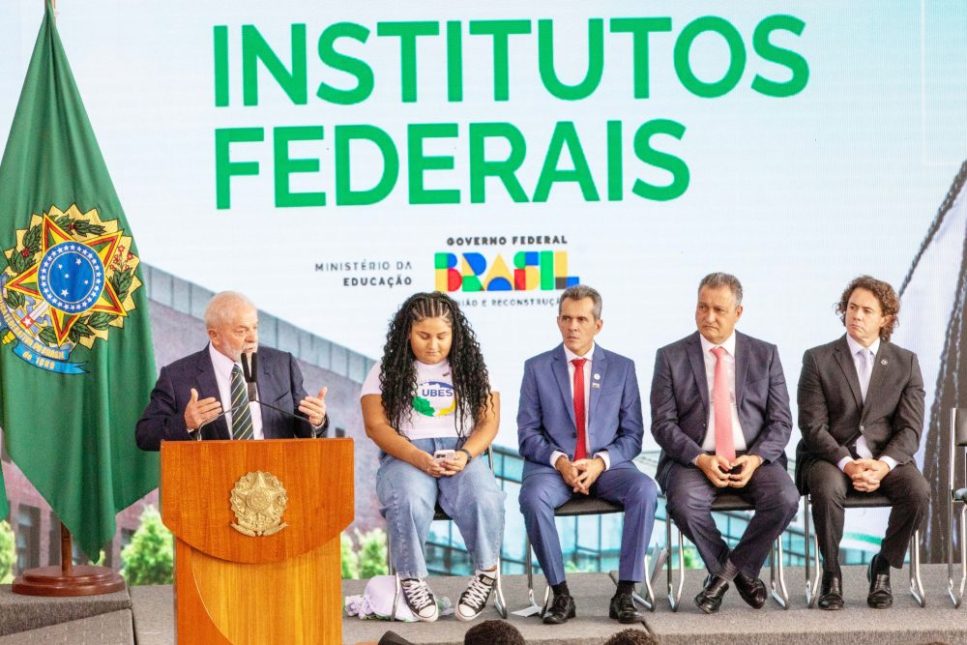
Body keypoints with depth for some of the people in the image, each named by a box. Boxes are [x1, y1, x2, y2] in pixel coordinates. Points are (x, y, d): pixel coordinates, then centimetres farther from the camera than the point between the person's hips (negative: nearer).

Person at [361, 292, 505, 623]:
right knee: (408, 501, -37)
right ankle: (412, 580, -16)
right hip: (405, 456, -1)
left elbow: (489, 421, 6)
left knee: (485, 499, -33)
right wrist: (417, 457, -16)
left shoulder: (471, 369, 12)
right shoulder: (387, 372, 8)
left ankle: (487, 572, -9)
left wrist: (465, 455, -14)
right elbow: (376, 426, -1)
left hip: (462, 453, 1)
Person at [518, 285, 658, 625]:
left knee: (645, 490, -30)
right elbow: (528, 434, 3)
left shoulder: (621, 368, 9)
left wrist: (601, 461, -13)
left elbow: (632, 435, 6)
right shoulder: (537, 367, 7)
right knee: (533, 497, -34)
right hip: (552, 466, -1)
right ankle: (560, 594, -21)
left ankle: (624, 594, -24)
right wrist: (559, 461, -15)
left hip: (607, 466, 1)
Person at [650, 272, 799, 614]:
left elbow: (781, 421, 5)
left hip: (754, 458, 1)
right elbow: (663, 424, -1)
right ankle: (741, 571, -5)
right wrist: (701, 459, -17)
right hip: (693, 458, -1)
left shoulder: (765, 355, 8)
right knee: (685, 503, -33)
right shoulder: (671, 357, 4)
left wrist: (756, 458, -14)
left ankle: (725, 571, -4)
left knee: (785, 498, -28)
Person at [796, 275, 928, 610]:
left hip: (886, 457, 2)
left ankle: (883, 566, -5)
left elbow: (910, 428, 0)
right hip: (830, 456, -2)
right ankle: (831, 575, -14)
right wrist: (848, 463, -22)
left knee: (918, 491, -29)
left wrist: (883, 465, -19)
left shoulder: (905, 362, 7)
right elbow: (813, 426, -6)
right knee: (827, 489, -36)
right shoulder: (818, 359, 1)